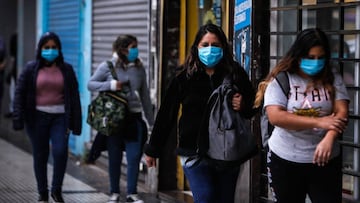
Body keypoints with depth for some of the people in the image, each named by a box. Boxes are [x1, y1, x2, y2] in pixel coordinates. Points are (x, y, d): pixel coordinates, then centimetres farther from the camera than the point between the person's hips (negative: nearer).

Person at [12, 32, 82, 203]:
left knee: (60, 151, -15)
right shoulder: (31, 68, 2)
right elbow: (20, 93, 0)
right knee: (40, 156, 6)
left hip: (60, 117, 0)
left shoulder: (66, 69, 6)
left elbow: (74, 96, 7)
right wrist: (18, 119, -8)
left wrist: (74, 123, 2)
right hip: (37, 118, 0)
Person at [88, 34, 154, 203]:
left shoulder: (139, 68, 6)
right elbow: (90, 84, -2)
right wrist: (111, 85, -17)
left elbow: (145, 96, 12)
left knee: (134, 157, -3)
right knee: (115, 158, 7)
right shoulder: (108, 66, -3)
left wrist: (151, 121, 13)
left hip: (134, 118, 2)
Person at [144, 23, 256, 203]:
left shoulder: (235, 74, 2)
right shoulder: (185, 77, 0)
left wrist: (243, 106, -11)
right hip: (194, 152, -2)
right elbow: (166, 114, 4)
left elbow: (253, 106, 14)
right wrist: (152, 149, 7)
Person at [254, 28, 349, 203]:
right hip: (285, 161, -1)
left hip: (325, 160, 2)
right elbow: (275, 117, -17)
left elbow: (342, 112, -7)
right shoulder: (281, 80, -5)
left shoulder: (332, 79, 3)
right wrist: (318, 122, -21)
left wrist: (329, 138, -27)